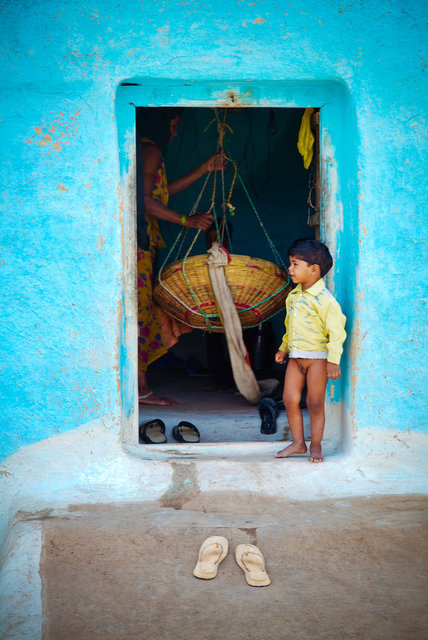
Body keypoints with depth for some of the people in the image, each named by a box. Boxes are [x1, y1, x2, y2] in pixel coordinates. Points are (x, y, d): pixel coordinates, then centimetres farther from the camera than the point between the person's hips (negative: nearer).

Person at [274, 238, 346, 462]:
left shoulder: (324, 299, -15)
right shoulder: (293, 296, 9)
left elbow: (336, 331, -16)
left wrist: (333, 360, -19)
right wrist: (284, 348, 22)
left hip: (317, 357, -7)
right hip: (295, 357, 7)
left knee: (315, 403, 1)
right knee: (289, 399, 4)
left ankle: (315, 446, 15)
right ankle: (298, 442, 19)